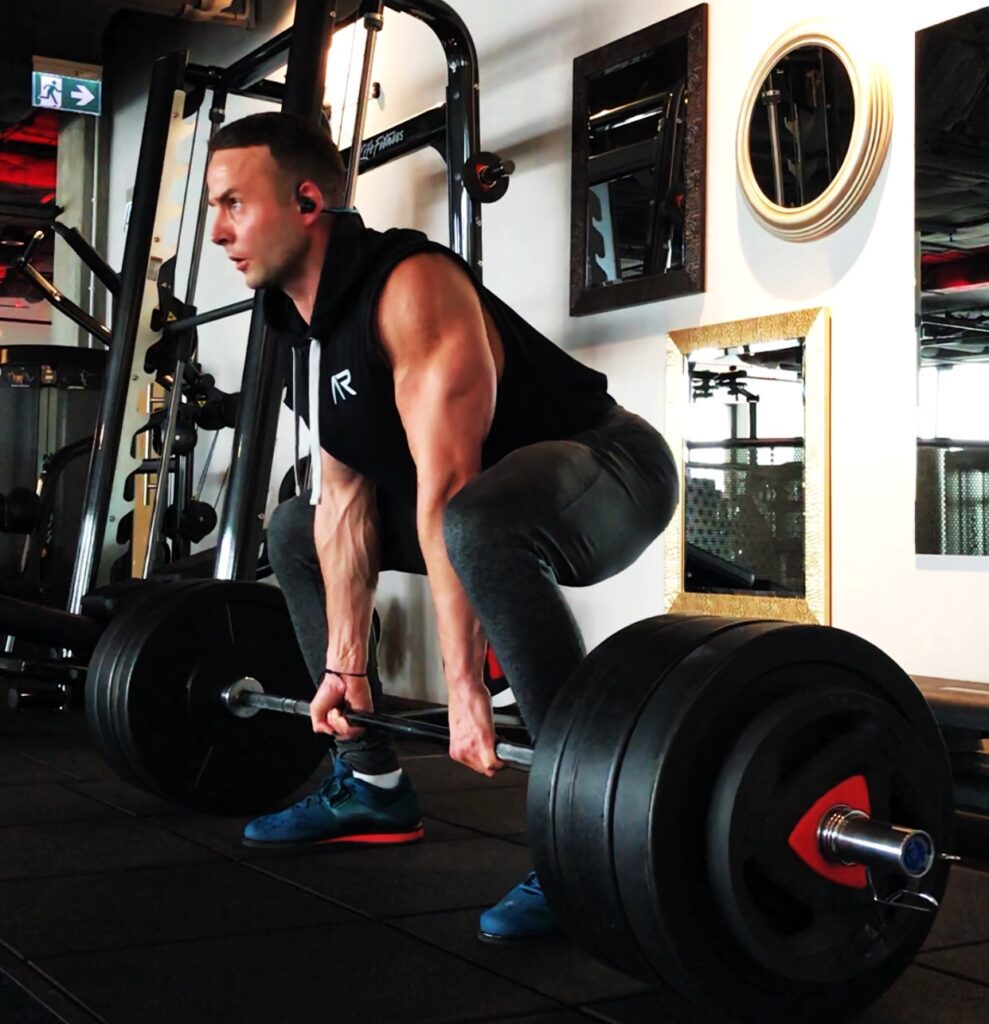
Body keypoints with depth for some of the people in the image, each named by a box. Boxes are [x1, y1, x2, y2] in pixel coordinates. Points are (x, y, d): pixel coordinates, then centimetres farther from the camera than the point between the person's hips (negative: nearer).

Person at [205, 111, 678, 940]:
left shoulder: (411, 289, -26)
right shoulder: (305, 323, 3)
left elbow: (447, 494, -32)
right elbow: (345, 501, 5)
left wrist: (464, 686, -33)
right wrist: (346, 663, 3)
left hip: (611, 466, -10)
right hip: (503, 484, 10)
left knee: (479, 527, -42)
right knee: (296, 533, 16)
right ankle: (373, 786, 20)